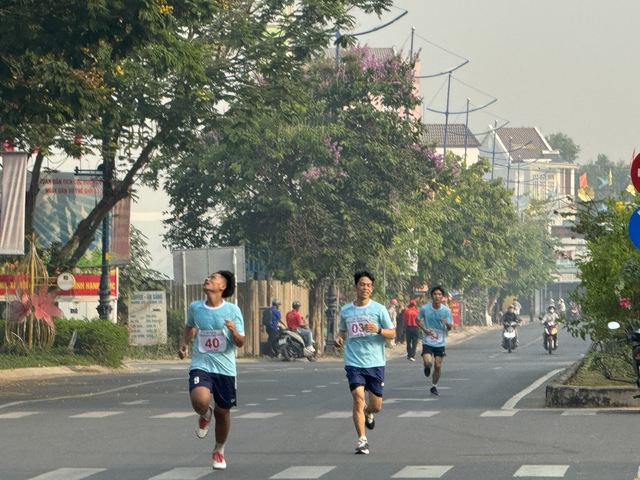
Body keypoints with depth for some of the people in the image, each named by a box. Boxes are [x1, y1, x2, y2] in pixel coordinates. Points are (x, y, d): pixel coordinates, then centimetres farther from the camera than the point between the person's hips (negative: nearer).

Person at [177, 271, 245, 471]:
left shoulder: (232, 310, -5)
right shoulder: (195, 307, 1)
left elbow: (240, 343, -2)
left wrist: (234, 332, -23)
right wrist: (183, 343, 6)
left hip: (225, 369, 0)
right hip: (201, 366, 0)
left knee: (222, 411, 9)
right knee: (200, 400, -28)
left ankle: (219, 451, 35)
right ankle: (205, 415, 11)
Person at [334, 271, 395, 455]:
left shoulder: (379, 309, 0)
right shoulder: (345, 311, 6)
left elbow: (392, 334, 1)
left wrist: (378, 330, -18)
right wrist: (339, 337, -1)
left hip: (375, 362, 0)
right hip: (354, 362, 0)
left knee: (376, 405, 5)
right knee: (358, 398, -17)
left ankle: (368, 413, 43)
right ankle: (362, 440, -9)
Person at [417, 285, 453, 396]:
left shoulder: (446, 310, -6)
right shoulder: (425, 309, -8)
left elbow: (450, 328, 0)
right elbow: (418, 320, 9)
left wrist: (447, 323, -25)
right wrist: (424, 329, -9)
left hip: (440, 343, 2)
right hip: (427, 342, -2)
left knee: (438, 366, 3)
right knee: (428, 362, -21)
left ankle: (434, 386, 24)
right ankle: (427, 368, 17)